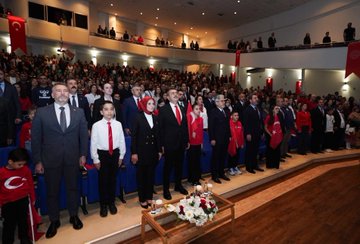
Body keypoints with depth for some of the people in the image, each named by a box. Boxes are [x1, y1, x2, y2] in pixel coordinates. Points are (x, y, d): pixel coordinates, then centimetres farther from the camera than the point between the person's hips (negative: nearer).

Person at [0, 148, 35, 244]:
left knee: (23, 221, 18)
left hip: (23, 200, 2)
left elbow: (30, 184, 1)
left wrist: (32, 198, 8)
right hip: (8, 203, -1)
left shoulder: (26, 170, -10)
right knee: (9, 223, 11)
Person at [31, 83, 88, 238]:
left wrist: (83, 154, 1)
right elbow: (36, 138, -3)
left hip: (72, 159, 1)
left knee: (73, 188, 15)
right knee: (52, 191, 14)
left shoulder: (79, 112, 0)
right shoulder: (42, 112, -4)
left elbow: (84, 134, 4)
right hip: (50, 159, -1)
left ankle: (74, 216, 36)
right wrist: (38, 161, -4)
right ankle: (54, 221, 35)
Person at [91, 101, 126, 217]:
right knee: (103, 180, 10)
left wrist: (121, 156, 4)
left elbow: (122, 141, 1)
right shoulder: (96, 125, -12)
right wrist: (96, 159, -5)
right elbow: (93, 143, -7)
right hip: (102, 154, -2)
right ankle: (103, 205, 30)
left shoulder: (118, 124, -6)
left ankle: (111, 203, 35)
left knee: (113, 179, 15)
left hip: (115, 154, 2)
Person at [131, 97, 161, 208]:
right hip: (141, 152, -4)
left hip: (153, 152, 4)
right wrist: (134, 152, -13)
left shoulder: (155, 118, 6)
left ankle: (149, 197, 28)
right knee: (141, 176, 9)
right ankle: (142, 199, 23)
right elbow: (133, 136, -9)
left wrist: (159, 150, 6)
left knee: (151, 175, 12)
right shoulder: (138, 117, -7)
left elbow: (158, 135, 8)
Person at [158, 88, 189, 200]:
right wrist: (162, 144, -12)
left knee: (179, 165, 16)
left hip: (181, 143, 5)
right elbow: (161, 128, -9)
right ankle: (166, 189, 22)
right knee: (168, 166, 6)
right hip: (169, 143, -5)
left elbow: (185, 125, 13)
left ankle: (178, 185, 35)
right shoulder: (163, 109, -7)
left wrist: (187, 140, 11)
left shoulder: (182, 109, 10)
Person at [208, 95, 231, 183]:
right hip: (217, 139, -7)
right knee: (216, 158, 3)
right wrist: (212, 139, -17)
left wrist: (229, 136, 11)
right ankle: (214, 175, 14)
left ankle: (221, 173, 27)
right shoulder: (213, 112, -8)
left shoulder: (225, 112, 14)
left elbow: (227, 125, 16)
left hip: (225, 139, 7)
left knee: (223, 157, 14)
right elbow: (211, 127, -13)